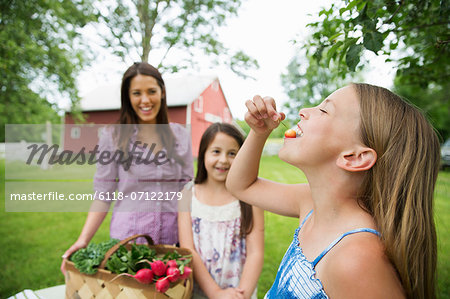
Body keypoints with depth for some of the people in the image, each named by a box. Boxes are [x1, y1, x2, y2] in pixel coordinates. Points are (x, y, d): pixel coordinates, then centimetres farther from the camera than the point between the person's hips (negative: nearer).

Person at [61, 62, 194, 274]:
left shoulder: (180, 136, 4)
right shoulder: (113, 136, -2)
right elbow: (103, 196, 0)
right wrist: (83, 240, -11)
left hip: (173, 238, 2)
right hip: (127, 235, -1)